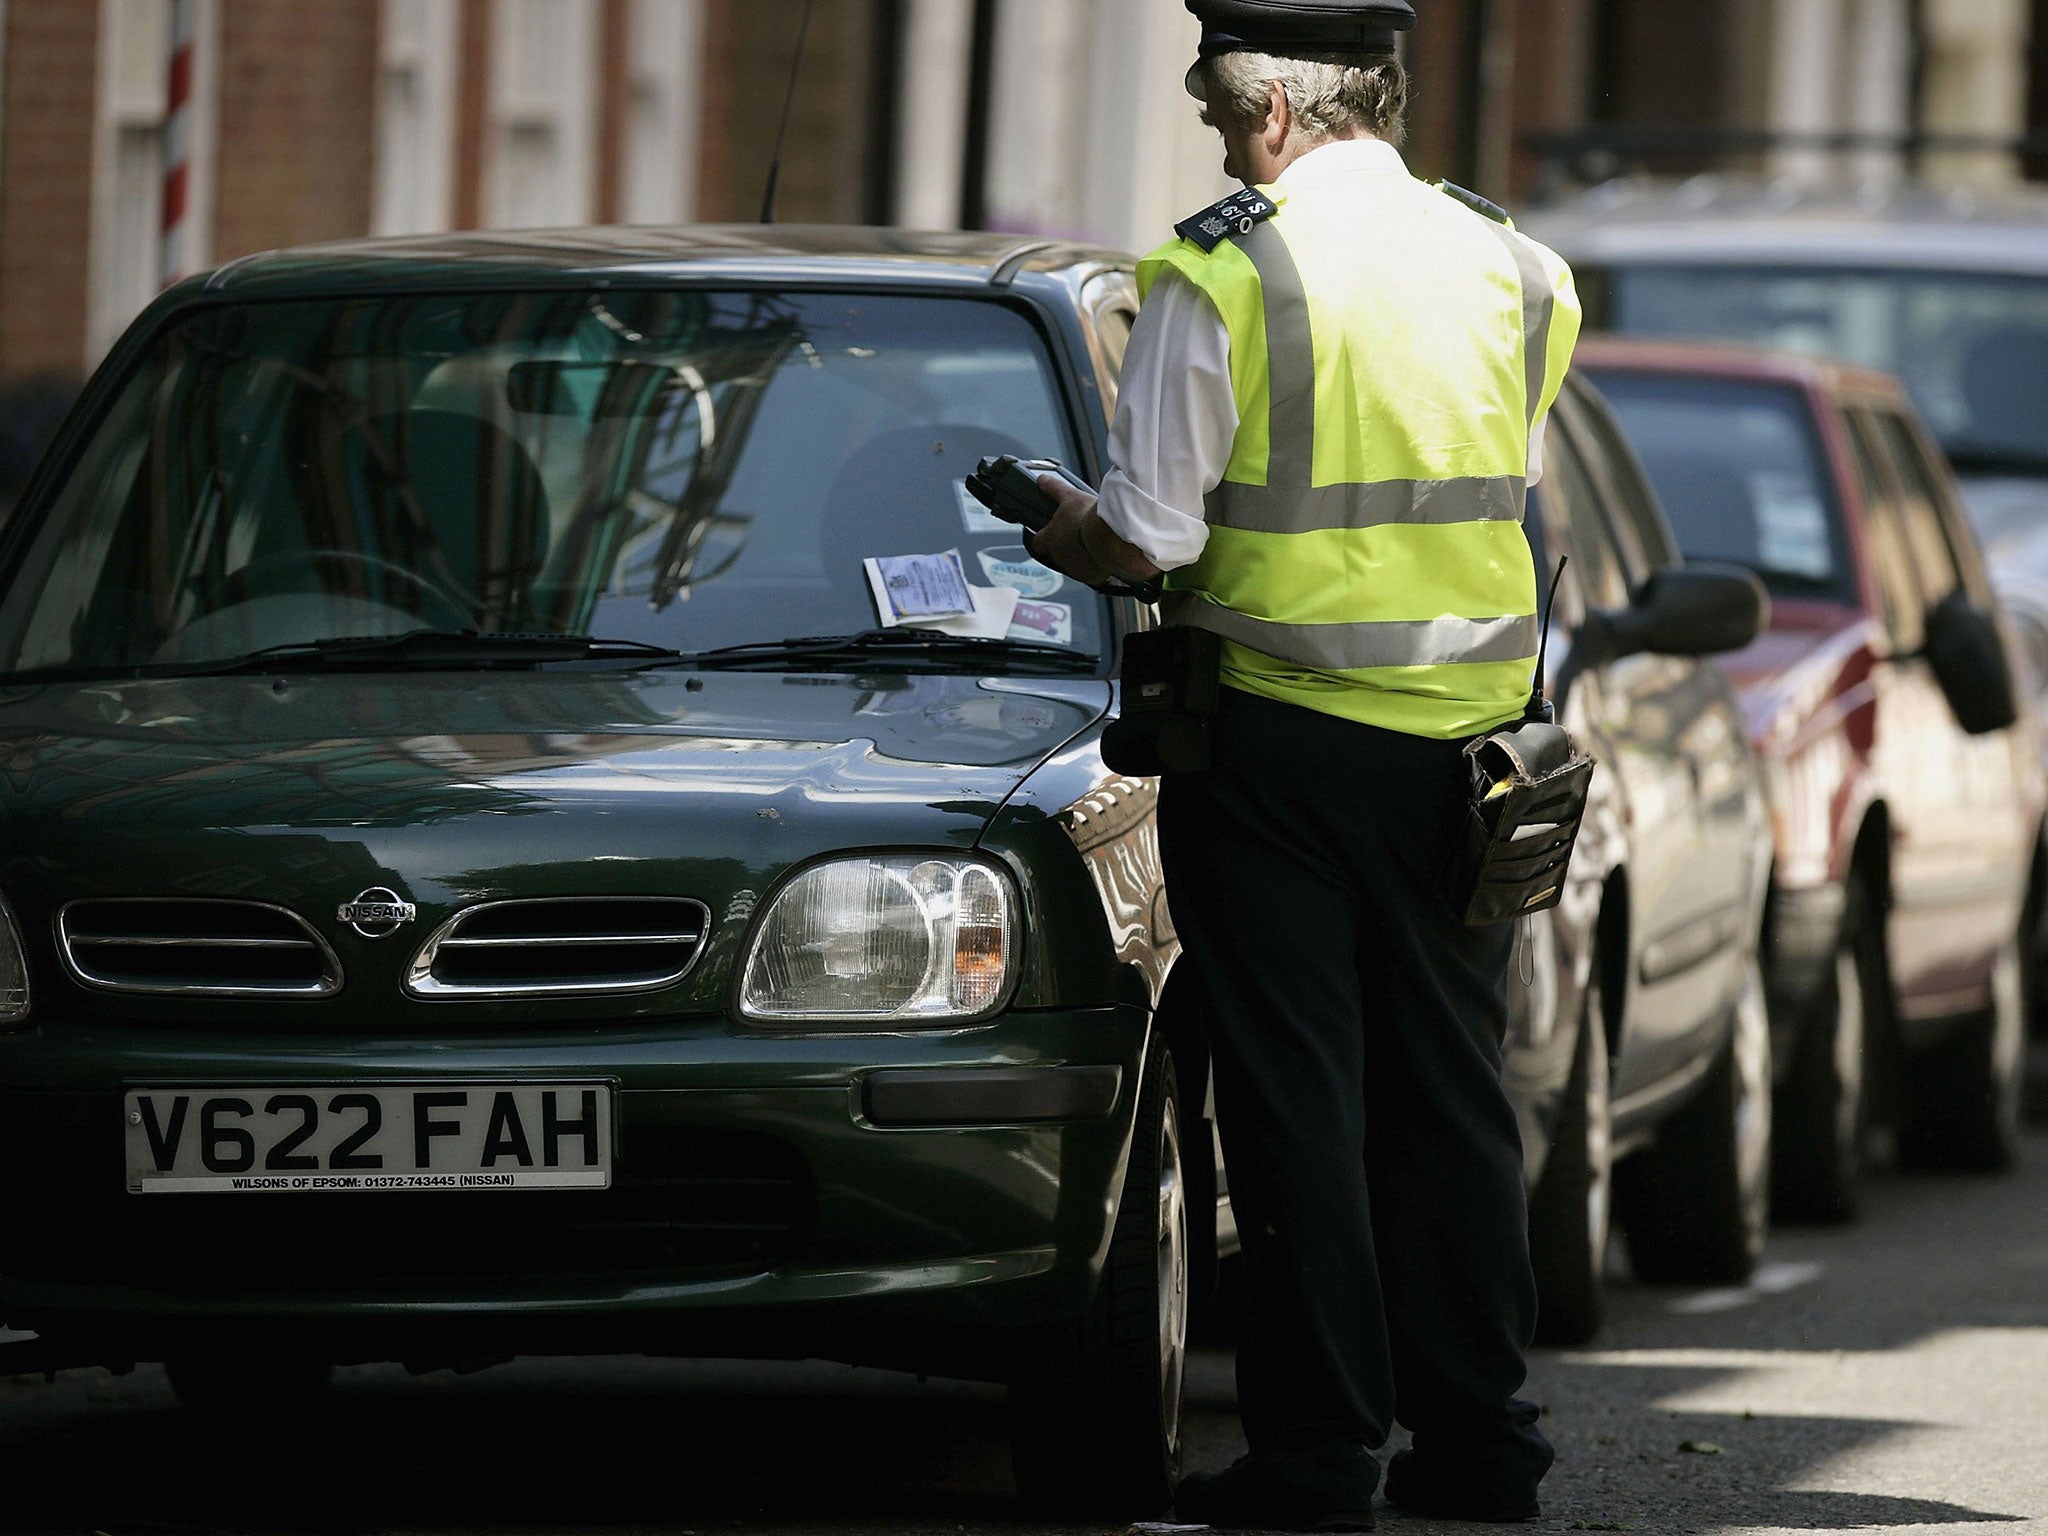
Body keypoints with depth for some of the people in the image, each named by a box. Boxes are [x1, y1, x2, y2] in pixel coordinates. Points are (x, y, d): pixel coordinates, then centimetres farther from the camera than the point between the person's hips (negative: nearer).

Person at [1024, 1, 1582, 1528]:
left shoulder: (1222, 278, -12)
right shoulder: (1511, 269, 3)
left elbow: (1143, 537, -13)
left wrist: (1045, 525, 8)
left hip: (1281, 732, -5)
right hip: (1467, 718, 5)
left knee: (1295, 1090, 1)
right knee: (1449, 1086, 13)